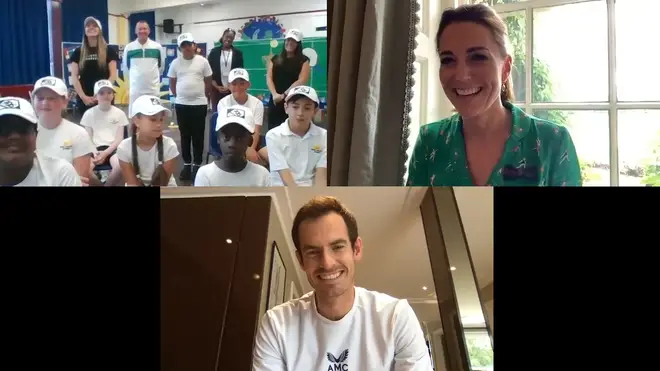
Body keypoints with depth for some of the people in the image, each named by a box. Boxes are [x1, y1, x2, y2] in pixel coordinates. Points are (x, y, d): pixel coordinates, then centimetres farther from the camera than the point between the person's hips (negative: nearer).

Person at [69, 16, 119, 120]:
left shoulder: (108, 51, 4)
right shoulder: (78, 52, 8)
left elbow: (113, 75, -2)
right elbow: (74, 77, 3)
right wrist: (83, 96, -9)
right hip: (84, 100, 2)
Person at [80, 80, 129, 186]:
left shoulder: (119, 113, 10)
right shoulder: (89, 113, 10)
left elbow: (119, 138, 4)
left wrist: (105, 153, -12)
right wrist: (94, 152, -14)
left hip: (112, 148, 0)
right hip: (95, 149, 0)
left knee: (121, 166, -35)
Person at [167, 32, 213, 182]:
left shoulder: (202, 61, -2)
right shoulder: (175, 63, 2)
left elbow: (208, 82, 5)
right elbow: (172, 84, 12)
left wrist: (202, 96, 10)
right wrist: (180, 96, 12)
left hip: (199, 104, -2)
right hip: (181, 105, 2)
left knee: (198, 136, 3)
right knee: (185, 136, 9)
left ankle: (197, 165, 12)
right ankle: (187, 164, 18)